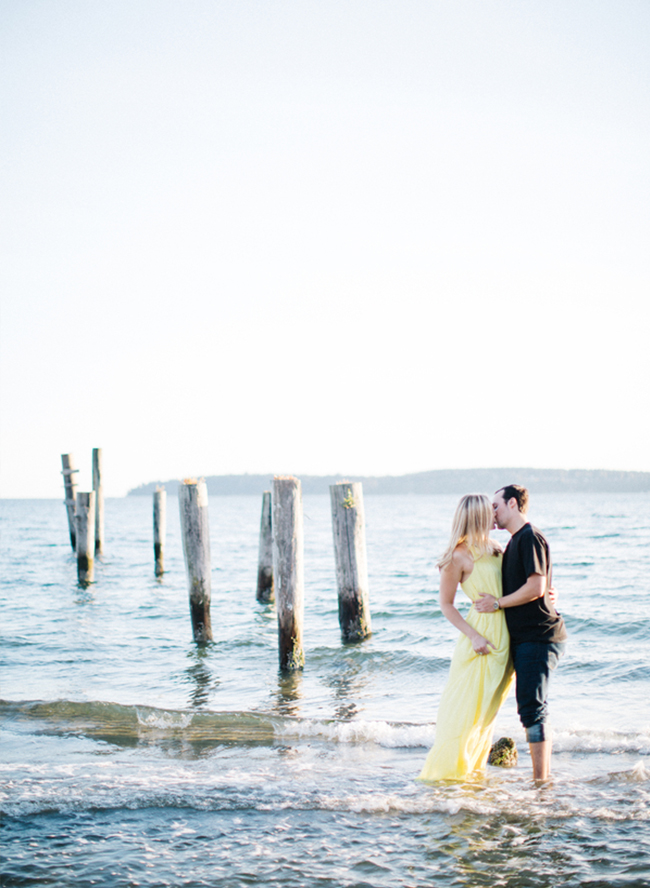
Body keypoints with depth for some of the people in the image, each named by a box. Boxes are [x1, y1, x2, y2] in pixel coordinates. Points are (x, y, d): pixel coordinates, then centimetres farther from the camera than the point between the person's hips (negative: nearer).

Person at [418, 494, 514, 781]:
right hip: (482, 633, -8)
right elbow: (446, 604, -9)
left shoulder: (494, 548, 10)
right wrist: (473, 636, -17)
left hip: (504, 636, 8)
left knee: (487, 708, 15)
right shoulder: (459, 555, -13)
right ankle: (441, 767, 7)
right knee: (463, 706, -2)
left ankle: (471, 765, 25)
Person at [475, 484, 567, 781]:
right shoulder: (515, 542, 19)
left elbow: (535, 587, -21)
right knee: (535, 708, 12)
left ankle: (540, 782, -11)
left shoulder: (530, 537, -12)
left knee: (531, 708, -12)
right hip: (525, 637, 10)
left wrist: (498, 603, -11)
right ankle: (545, 776, 18)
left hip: (539, 636, -10)